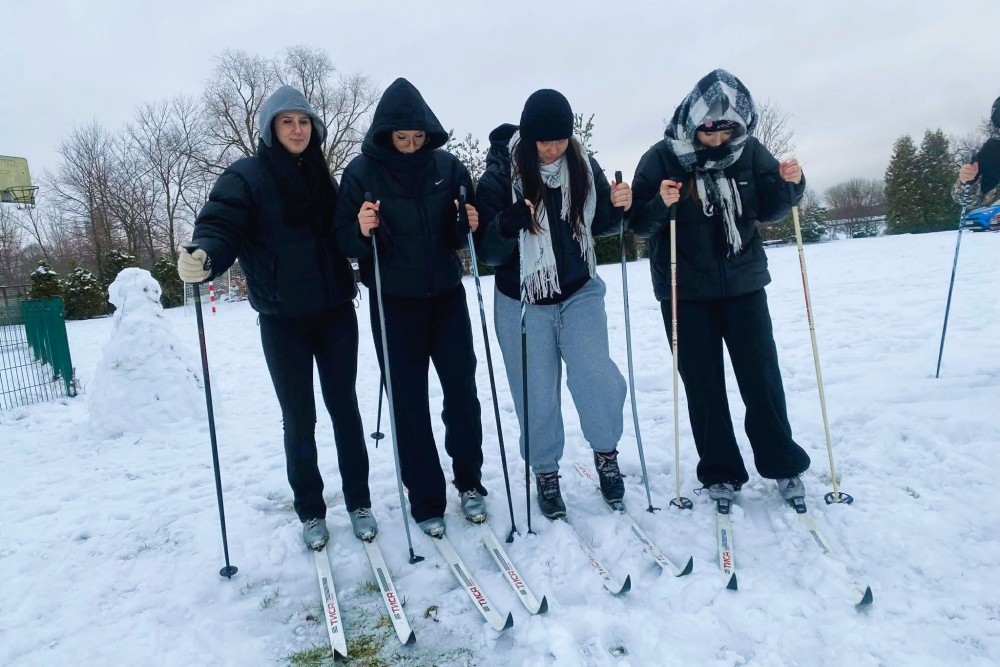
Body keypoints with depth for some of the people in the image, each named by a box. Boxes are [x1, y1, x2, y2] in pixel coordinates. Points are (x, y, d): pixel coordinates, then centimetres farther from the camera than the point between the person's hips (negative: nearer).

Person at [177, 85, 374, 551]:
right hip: (282, 318, -3)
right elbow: (220, 226, -16)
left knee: (345, 407, 9)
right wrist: (202, 257, -36)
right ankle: (310, 511, 23)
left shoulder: (320, 174, 10)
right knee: (298, 417, 6)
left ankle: (359, 503, 23)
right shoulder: (246, 176, -5)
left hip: (335, 310, 4)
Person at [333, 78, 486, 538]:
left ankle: (469, 482, 25)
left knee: (462, 390, 6)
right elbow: (344, 241, -4)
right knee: (409, 403, 2)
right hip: (394, 303, -2)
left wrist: (468, 225, -14)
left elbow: (461, 237, 8)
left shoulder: (447, 166, 0)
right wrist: (362, 231, -25)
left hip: (447, 296, 2)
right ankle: (426, 501, 15)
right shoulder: (362, 171, -5)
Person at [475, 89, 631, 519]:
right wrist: (508, 225, -33)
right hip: (522, 303, -2)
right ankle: (545, 473, 28)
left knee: (597, 378, -11)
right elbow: (487, 252, -13)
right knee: (537, 395, 6)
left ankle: (605, 452, 17)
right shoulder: (501, 175, -12)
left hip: (580, 293, 2)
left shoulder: (584, 167, -3)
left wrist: (618, 207, -10)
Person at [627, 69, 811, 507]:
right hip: (685, 290, -1)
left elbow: (767, 211, 6)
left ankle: (782, 463, 22)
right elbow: (639, 225, -7)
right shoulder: (662, 157, -8)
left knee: (761, 374, 6)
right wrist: (661, 205, -26)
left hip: (743, 282, 2)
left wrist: (789, 185, -13)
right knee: (703, 383, 5)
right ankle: (719, 471, 18)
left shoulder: (749, 152, -1)